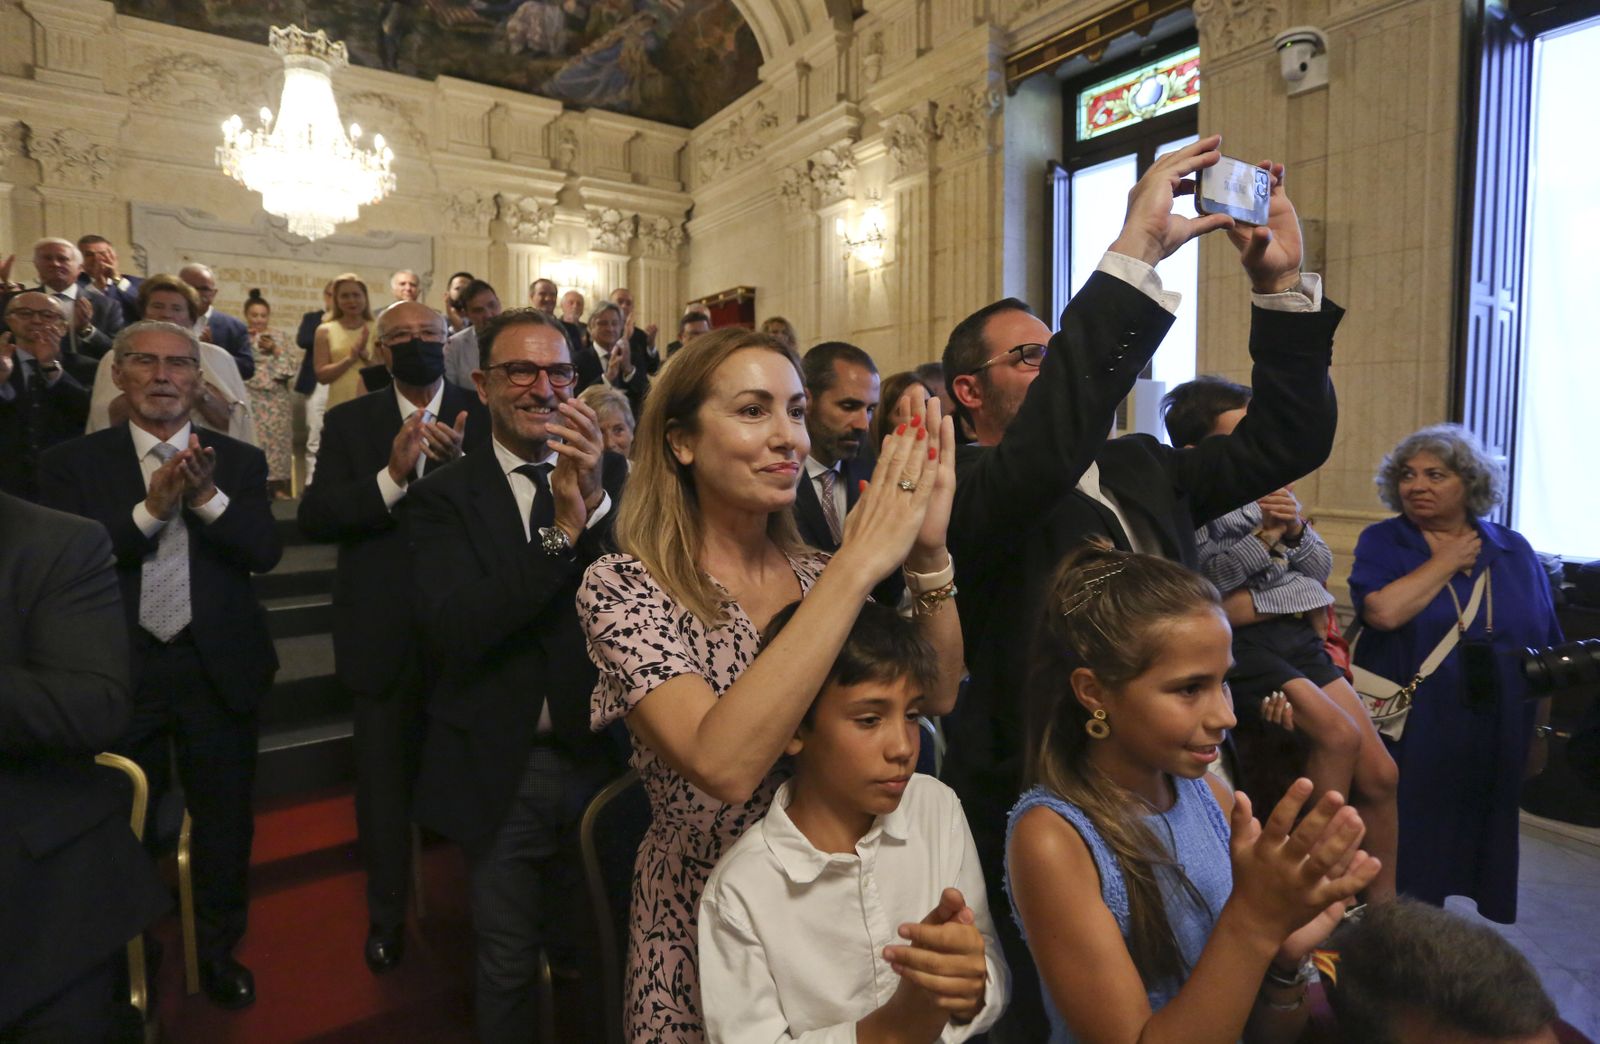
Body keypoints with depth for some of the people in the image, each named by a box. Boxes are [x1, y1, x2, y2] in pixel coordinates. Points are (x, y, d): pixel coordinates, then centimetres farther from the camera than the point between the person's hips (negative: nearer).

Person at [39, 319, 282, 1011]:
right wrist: (150, 508, -26)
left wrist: (208, 496, -25)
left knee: (225, 821, 13)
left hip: (218, 669, 1)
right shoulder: (73, 463, 0)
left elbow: (264, 553, -9)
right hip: (120, 672, 0)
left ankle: (218, 953, 35)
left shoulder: (240, 461, 2)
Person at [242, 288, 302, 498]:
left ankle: (278, 485, 6)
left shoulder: (279, 337, 10)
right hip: (248, 399, -1)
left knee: (276, 440, 1)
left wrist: (275, 351, -10)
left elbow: (295, 364, 1)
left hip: (276, 400, 1)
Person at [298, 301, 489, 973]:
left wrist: (461, 465, -27)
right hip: (382, 634, 1)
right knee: (385, 779, 14)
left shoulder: (482, 417, 0)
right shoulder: (349, 422, 3)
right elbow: (314, 518, -9)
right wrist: (391, 477, -23)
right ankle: (386, 914, 37)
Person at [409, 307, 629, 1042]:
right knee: (506, 966, 19)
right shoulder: (443, 498, -6)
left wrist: (594, 502, -27)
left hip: (601, 757, 1)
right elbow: (453, 631, -19)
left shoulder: (612, 477, -3)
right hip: (499, 770, -1)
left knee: (604, 954, 20)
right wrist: (562, 529, -27)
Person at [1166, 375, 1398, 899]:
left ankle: (1382, 907, 15)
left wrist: (1296, 530, -4)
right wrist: (1264, 536, -14)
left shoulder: (1272, 488, 14)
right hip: (1241, 641, -7)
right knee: (1338, 733, -25)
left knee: (1379, 773, -1)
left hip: (1298, 633, 7)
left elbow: (1321, 569, 15)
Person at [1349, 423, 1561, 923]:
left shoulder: (1513, 550, 6)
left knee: (1474, 853, 13)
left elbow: (1546, 653, 11)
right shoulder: (1381, 541, -2)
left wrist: (1539, 733, 10)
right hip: (1404, 739, -3)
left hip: (1494, 745, 3)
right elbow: (1383, 611, -22)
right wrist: (1447, 561, -11)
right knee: (1401, 864, 3)